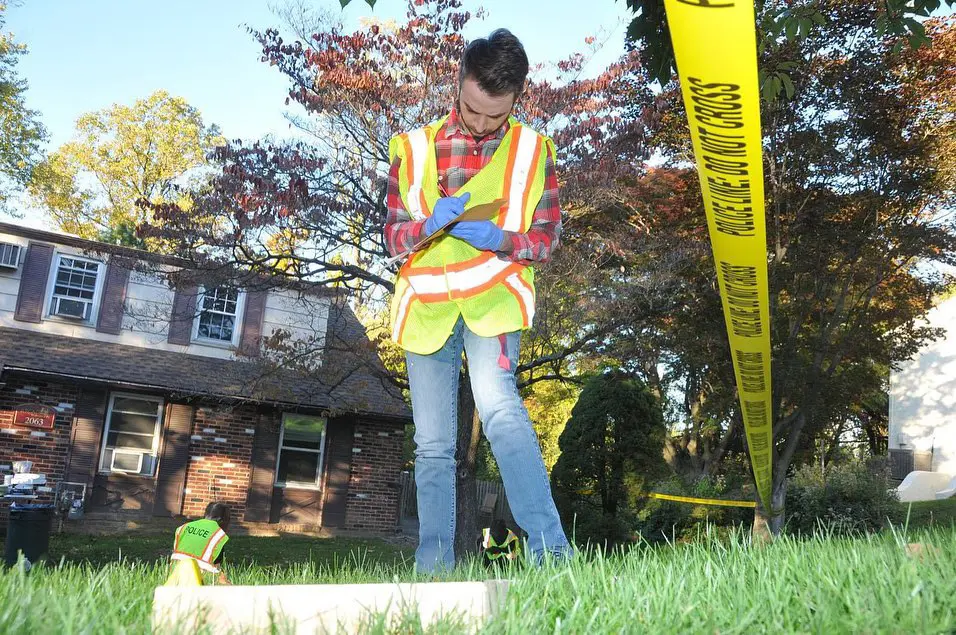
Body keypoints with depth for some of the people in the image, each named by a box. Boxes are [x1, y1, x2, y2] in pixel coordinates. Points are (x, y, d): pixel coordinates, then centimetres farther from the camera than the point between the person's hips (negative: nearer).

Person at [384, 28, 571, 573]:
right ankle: (434, 565, 12)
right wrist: (429, 224, -16)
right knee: (432, 443, 3)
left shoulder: (535, 151, 5)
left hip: (494, 299, -2)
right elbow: (393, 235, 7)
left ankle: (550, 548, -30)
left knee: (498, 402, -29)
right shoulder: (414, 148, 7)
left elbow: (548, 238, 6)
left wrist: (501, 239, -15)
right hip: (426, 305, 3)